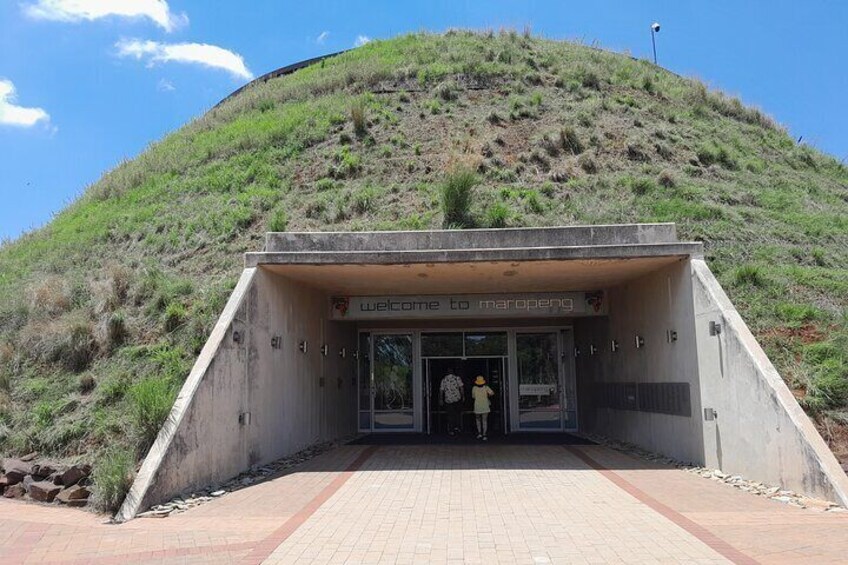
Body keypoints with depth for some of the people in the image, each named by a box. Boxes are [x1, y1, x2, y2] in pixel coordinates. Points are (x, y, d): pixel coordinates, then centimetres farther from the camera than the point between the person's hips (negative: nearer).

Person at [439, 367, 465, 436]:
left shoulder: (444, 380, 1)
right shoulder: (457, 378, -4)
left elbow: (441, 390, 2)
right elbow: (461, 388, -7)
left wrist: (441, 399, 10)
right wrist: (463, 396, 2)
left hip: (448, 400, 1)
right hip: (457, 399, -1)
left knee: (450, 415, 8)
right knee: (458, 413, 19)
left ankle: (451, 430, 9)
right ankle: (456, 427, 15)